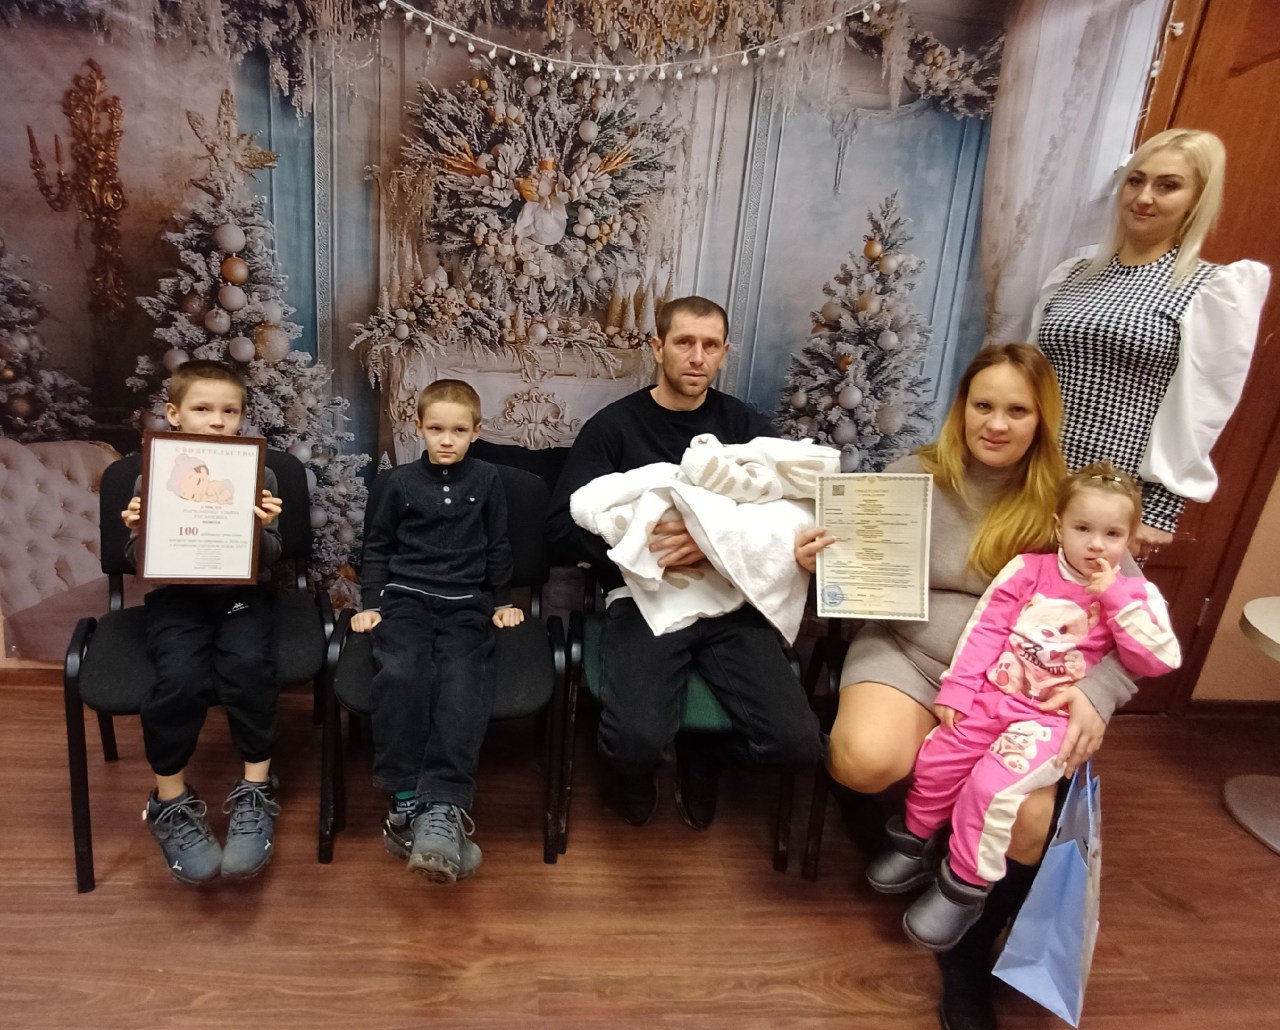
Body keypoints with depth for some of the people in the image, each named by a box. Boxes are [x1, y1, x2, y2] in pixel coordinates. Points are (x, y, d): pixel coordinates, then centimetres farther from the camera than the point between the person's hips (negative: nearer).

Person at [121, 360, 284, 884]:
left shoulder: (259, 475, 2)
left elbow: (267, 560, 0)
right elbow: (138, 563, 7)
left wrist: (263, 528, -20)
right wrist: (139, 531, -14)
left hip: (241, 595, 0)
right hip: (176, 598, 1)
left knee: (249, 666, -30)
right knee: (181, 677, -27)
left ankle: (256, 791, -10)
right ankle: (170, 800, -3)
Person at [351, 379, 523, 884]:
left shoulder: (486, 480, 10)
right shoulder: (400, 481, 10)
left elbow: (497, 547, 17)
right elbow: (377, 546, 17)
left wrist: (501, 601, 16)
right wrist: (371, 603, 10)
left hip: (466, 603, 0)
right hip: (405, 596, 1)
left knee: (463, 681, -27)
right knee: (401, 672, -29)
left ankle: (443, 805, -31)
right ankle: (405, 798, -21)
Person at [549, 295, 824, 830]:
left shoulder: (745, 426, 12)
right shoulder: (614, 425, 6)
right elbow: (565, 522, -1)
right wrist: (639, 546, -17)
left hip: (729, 598, 3)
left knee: (797, 740, -16)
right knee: (637, 738, -27)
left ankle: (702, 749, 19)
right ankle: (637, 768, 15)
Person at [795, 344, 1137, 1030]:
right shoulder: (915, 475, 1)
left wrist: (1097, 691, -15)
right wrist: (821, 559, -18)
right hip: (906, 653, -1)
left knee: (1026, 820, -24)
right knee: (868, 762, -32)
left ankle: (968, 954, 10)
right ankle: (863, 797, 10)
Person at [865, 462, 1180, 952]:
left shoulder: (1135, 595, 1)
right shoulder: (1028, 570, 3)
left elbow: (1161, 660, -11)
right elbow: (986, 629, 1)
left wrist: (1116, 598, -17)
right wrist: (956, 689, -5)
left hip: (1052, 718, -3)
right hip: (992, 697, 3)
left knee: (991, 786, -22)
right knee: (935, 760, -7)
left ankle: (964, 888, 0)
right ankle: (917, 844, 21)